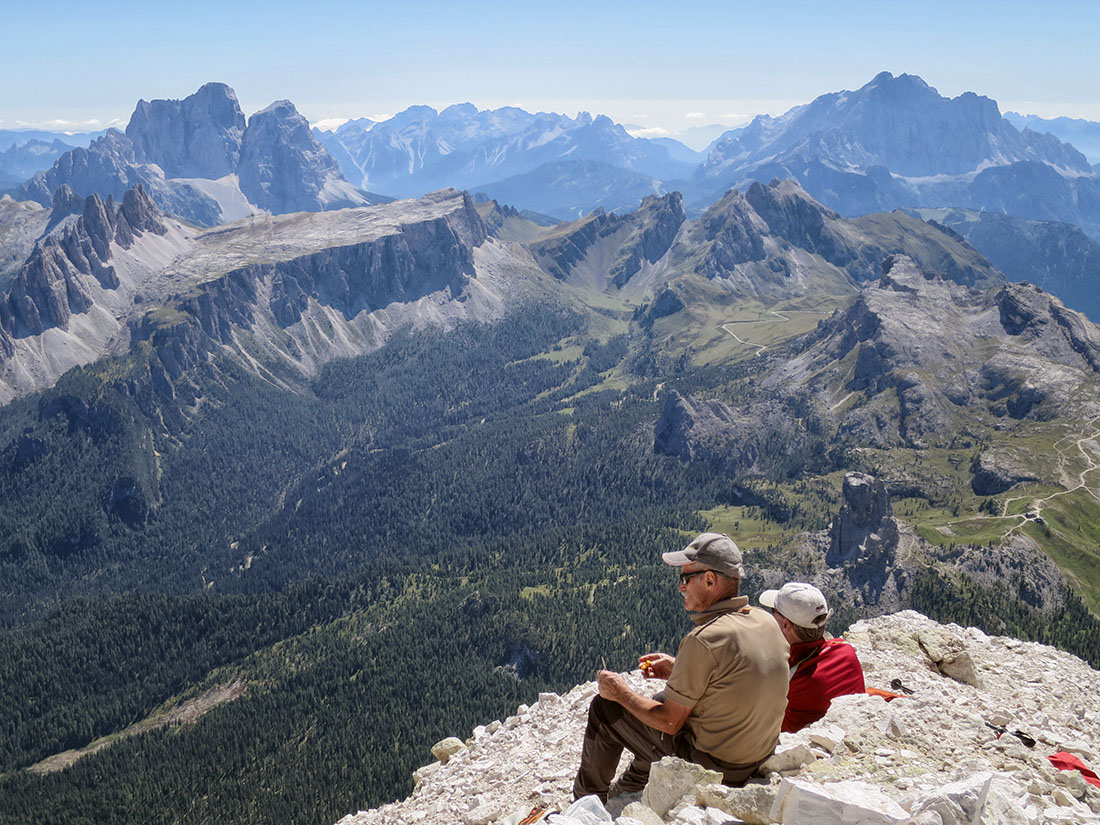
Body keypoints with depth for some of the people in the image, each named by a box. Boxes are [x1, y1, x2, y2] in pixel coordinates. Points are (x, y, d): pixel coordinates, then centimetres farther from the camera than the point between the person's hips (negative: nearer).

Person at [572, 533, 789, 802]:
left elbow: (669, 722, -19)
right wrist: (679, 670, 12)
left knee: (604, 708, 6)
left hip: (711, 764, -8)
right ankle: (625, 792, 43)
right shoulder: (766, 621, -3)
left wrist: (622, 694, -4)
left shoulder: (704, 640, -27)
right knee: (664, 698, 30)